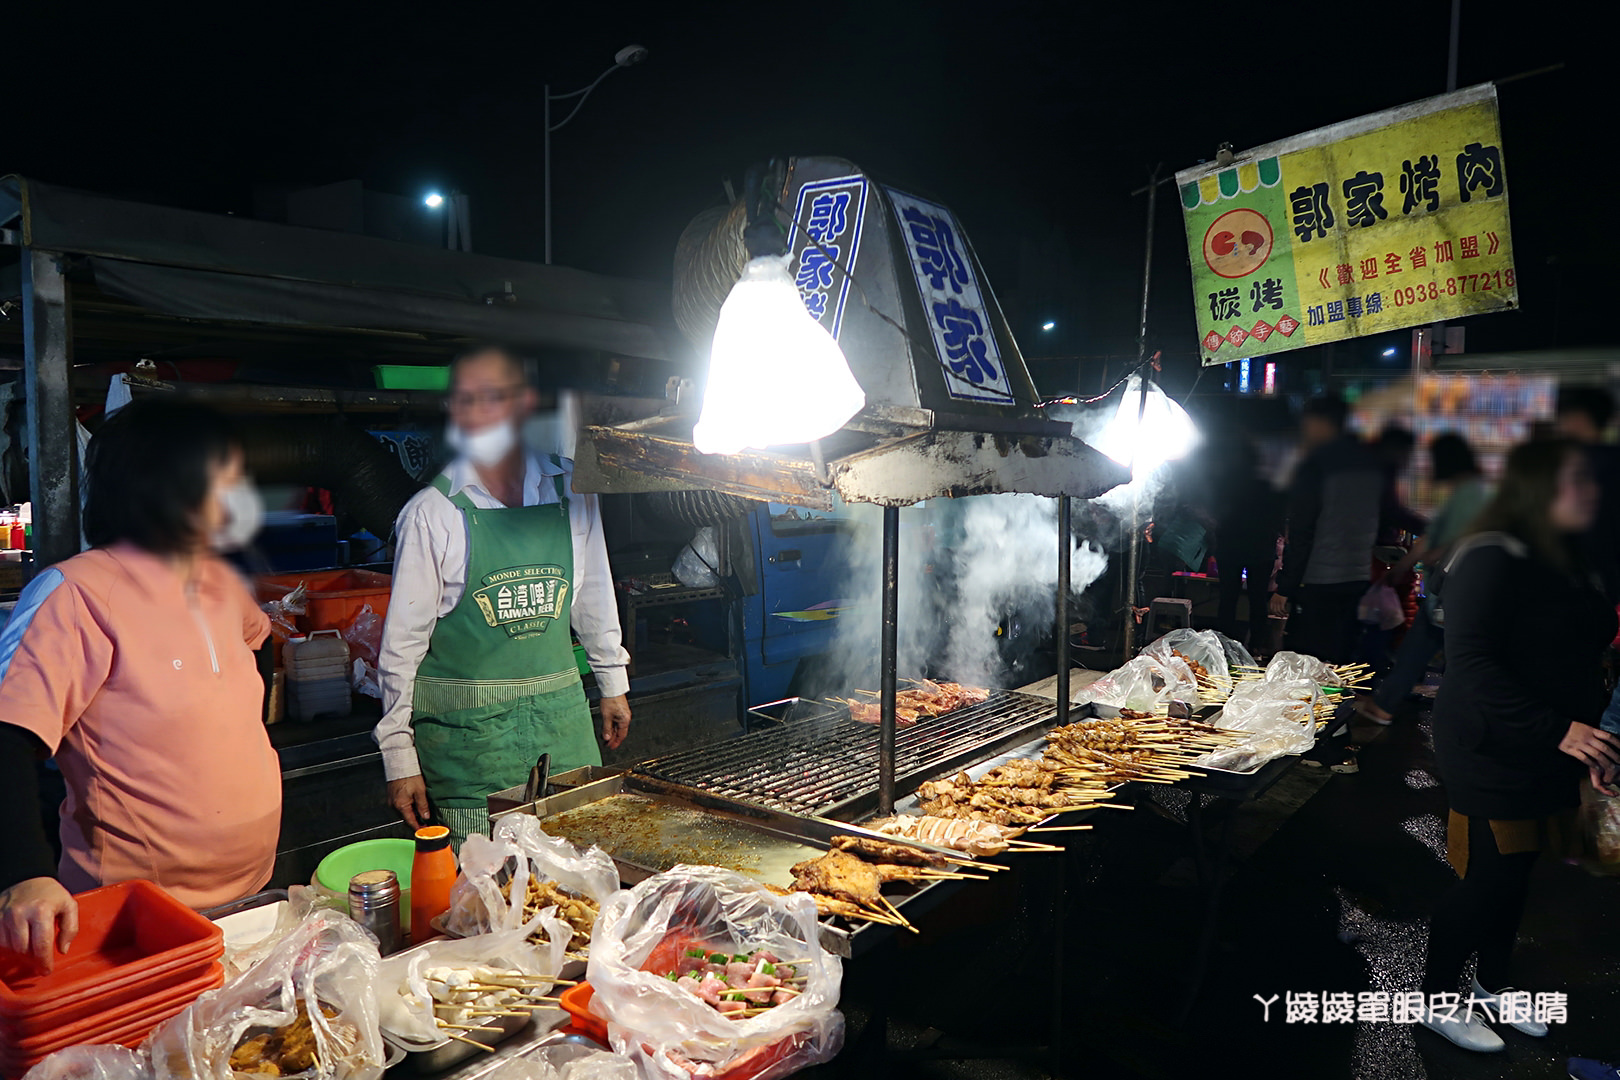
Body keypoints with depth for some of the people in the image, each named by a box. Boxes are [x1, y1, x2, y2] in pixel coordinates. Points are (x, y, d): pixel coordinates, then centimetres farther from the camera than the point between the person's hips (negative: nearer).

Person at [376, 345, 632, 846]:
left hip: (561, 713, 3)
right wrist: (399, 755, -3)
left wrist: (612, 681, 20)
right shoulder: (431, 512, -7)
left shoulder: (568, 487, 2)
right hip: (468, 733, -3)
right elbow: (403, 640, -3)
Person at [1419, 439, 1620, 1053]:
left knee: (1515, 876, 18)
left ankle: (1493, 984, 38)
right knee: (1487, 881, 0)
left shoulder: (1563, 562, 10)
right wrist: (1557, 730, -28)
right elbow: (1472, 665, -26)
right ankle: (1435, 1001, 18)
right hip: (1493, 753, -8)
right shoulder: (1493, 559, -19)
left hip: (1548, 753, 8)